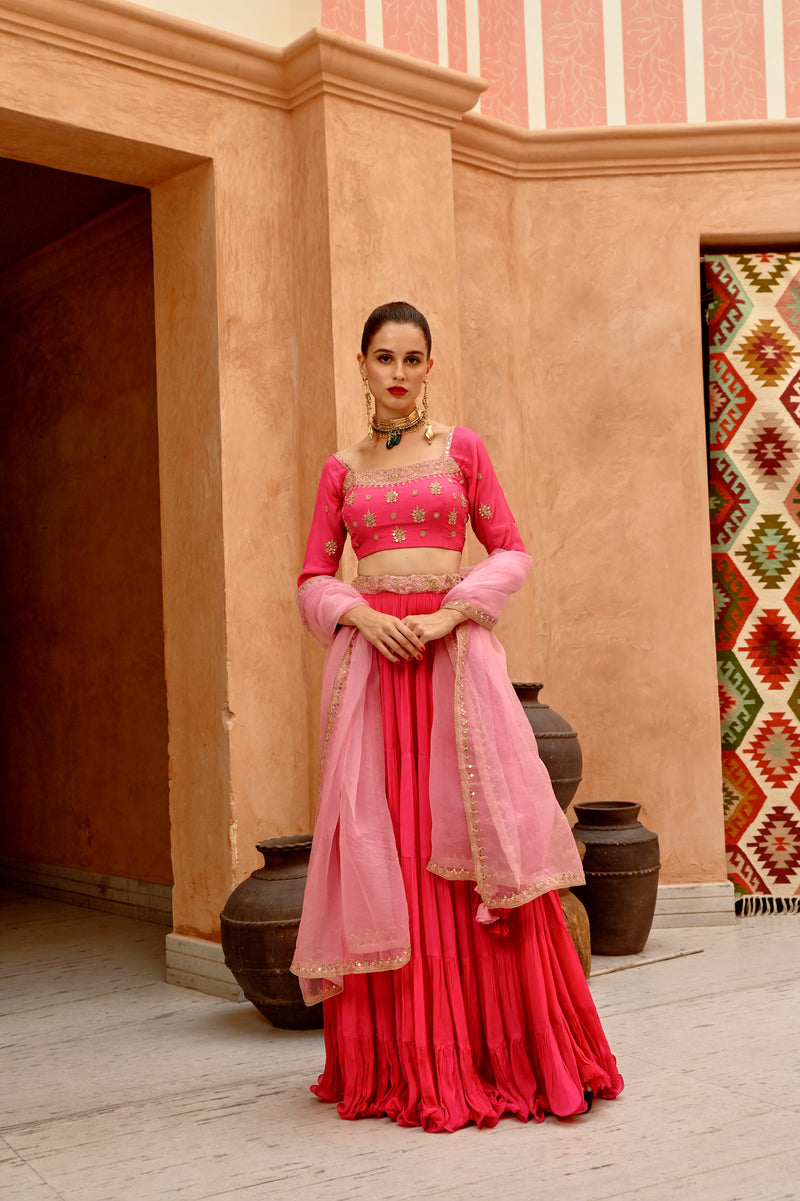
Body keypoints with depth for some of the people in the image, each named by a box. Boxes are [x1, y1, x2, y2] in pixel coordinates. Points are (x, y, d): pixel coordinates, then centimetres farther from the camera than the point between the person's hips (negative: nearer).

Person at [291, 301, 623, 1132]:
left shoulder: (461, 449, 10)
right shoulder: (341, 469, 13)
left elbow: (511, 551, 5)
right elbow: (313, 578, 11)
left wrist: (450, 612, -9)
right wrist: (360, 613, -9)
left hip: (454, 652, -1)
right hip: (370, 657, 1)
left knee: (477, 847, -4)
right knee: (383, 851, -1)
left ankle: (502, 1054, 6)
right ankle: (404, 1061, 9)